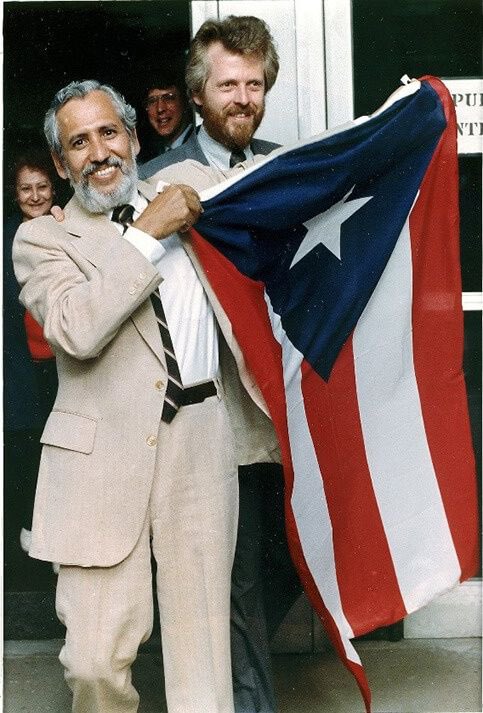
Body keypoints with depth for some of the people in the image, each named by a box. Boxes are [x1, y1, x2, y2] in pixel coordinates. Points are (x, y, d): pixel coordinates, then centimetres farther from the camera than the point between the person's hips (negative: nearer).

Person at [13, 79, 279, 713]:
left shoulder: (190, 186, 16)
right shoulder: (42, 239, 4)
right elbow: (76, 329, -15)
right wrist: (147, 235, -11)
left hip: (201, 444, 3)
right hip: (103, 457, -2)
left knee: (202, 646, 7)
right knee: (96, 660, -2)